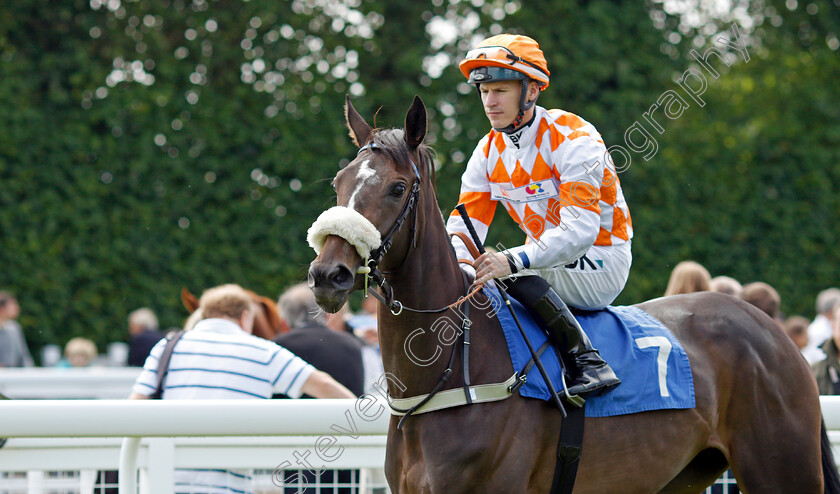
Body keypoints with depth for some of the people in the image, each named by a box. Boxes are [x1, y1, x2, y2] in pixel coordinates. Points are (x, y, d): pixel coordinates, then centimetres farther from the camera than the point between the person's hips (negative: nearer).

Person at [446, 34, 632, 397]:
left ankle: (590, 363, -29)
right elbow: (466, 224, 0)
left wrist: (512, 261, -44)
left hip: (601, 262, -7)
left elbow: (581, 229, -31)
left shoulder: (572, 139, -21)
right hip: (550, 258, 8)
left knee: (516, 276, -32)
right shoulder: (489, 151, 2)